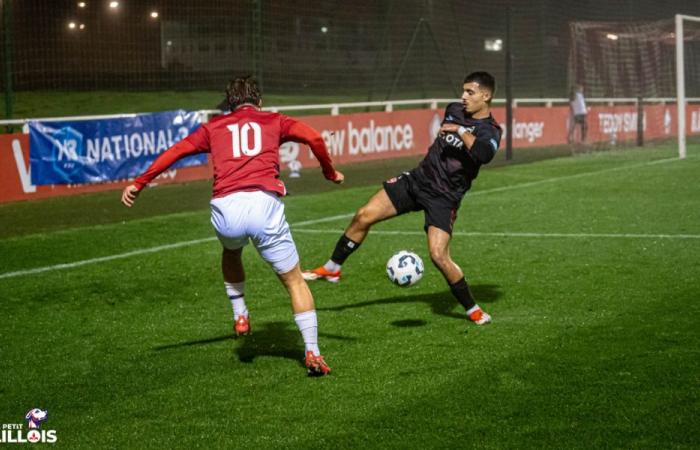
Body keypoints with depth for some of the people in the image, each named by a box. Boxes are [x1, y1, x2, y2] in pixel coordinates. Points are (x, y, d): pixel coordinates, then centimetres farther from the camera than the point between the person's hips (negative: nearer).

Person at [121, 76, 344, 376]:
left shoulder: (215, 127, 25)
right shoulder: (273, 121, 21)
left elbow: (176, 151, 18)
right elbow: (313, 137, 6)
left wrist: (139, 183, 22)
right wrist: (330, 172, 20)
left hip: (226, 208, 2)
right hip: (264, 203, -2)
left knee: (231, 253, 38)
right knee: (294, 280, 11)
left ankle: (240, 316, 29)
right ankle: (312, 354, 3)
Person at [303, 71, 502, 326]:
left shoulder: (490, 131, -13)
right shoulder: (454, 111, 6)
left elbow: (484, 154, -37)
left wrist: (461, 131, -37)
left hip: (443, 199, -6)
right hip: (418, 180, 6)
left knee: (438, 255, -19)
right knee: (363, 216, -1)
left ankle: (472, 309, 2)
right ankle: (332, 269, 18)